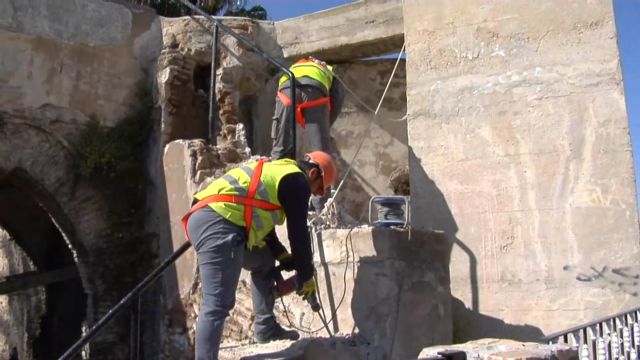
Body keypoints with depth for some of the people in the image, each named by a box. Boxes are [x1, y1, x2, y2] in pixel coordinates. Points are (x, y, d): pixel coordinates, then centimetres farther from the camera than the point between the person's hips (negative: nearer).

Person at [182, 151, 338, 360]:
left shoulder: (276, 172, 29)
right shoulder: (297, 181, 3)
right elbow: (298, 233, 2)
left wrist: (282, 255, 24)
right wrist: (306, 275, 13)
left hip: (204, 220, 10)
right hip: (218, 225, -10)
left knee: (264, 261, 27)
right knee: (217, 305, -15)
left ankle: (266, 329, 28)